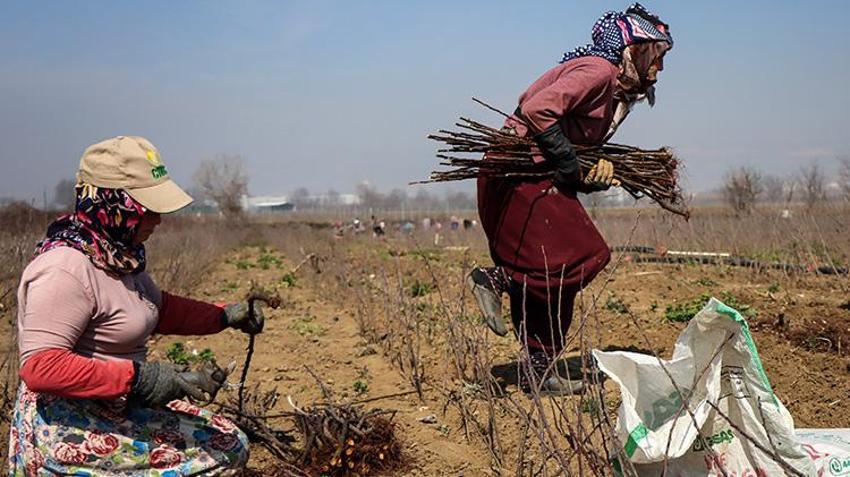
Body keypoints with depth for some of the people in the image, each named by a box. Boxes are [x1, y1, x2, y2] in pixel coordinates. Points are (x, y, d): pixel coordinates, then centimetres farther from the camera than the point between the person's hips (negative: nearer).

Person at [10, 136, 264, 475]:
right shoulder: (65, 270, -21)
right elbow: (39, 367, -28)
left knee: (233, 445, 7)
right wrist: (138, 378, -28)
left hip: (117, 408, 9)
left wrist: (224, 316, 10)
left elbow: (157, 308, 25)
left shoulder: (119, 253, 8)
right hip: (65, 430, -9)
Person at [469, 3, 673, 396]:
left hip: (536, 179, 11)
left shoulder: (616, 89, 22)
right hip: (520, 175, -11)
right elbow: (538, 109, -24)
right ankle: (494, 278, -4)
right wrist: (571, 166, -20)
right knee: (585, 257, -14)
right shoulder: (598, 70, -11)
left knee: (558, 279, 10)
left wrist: (598, 171, -4)